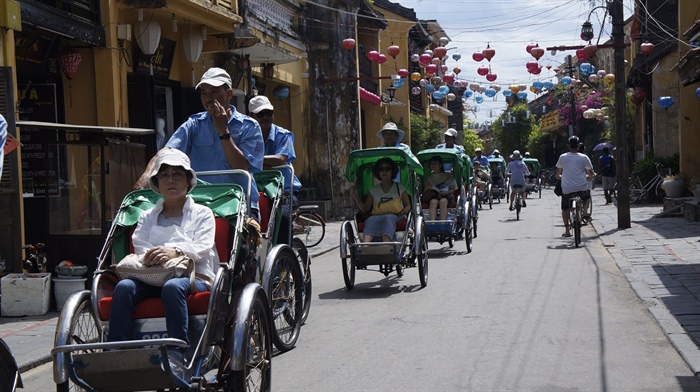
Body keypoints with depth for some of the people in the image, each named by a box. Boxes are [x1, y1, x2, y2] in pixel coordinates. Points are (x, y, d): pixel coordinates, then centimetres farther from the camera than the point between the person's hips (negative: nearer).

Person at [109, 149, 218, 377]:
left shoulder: (202, 214, 19)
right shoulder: (147, 217, 27)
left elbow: (202, 247, -1)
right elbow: (140, 249, 9)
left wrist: (174, 251, -24)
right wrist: (149, 258, -18)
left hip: (194, 278, -3)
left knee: (173, 286, -38)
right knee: (124, 286, -30)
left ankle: (177, 359, -45)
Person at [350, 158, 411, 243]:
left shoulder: (399, 188, 16)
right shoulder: (374, 190, 19)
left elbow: (408, 206, 13)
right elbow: (365, 209, 14)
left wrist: (405, 210, -10)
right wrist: (356, 197, -1)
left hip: (395, 217, -1)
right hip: (377, 216, 2)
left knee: (388, 218, -38)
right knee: (371, 220, -35)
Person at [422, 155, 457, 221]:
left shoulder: (448, 176, 13)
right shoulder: (429, 178, 20)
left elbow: (452, 190, 6)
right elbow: (425, 193, 15)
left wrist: (443, 193, -14)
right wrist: (427, 188, -9)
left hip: (446, 196, -1)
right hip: (433, 196, 1)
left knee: (443, 201, -37)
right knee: (433, 201, -35)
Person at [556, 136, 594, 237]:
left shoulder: (562, 157, 2)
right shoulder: (584, 158, 0)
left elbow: (558, 175, 12)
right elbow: (591, 175, 6)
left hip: (566, 189, 0)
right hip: (582, 188, 0)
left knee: (564, 208, 19)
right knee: (587, 197, 32)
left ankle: (567, 230, 12)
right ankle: (585, 212, 7)